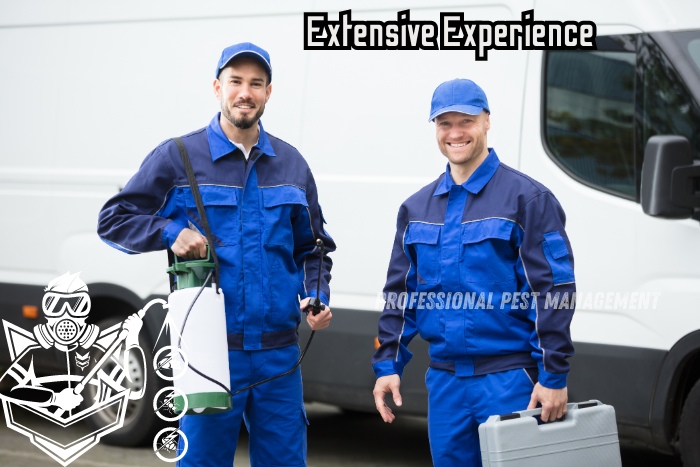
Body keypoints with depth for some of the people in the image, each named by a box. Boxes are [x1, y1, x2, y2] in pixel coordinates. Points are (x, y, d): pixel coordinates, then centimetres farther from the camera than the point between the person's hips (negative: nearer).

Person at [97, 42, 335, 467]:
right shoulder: (178, 157, 0)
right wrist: (170, 232, -15)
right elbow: (113, 220, 2)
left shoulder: (291, 164, 12)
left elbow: (313, 247, 20)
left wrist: (318, 297, 1)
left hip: (278, 352, 3)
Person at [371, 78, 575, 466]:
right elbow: (399, 294, 17)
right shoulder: (416, 208, 13)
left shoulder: (527, 198, -5)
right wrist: (387, 365, 8)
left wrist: (554, 377, -14)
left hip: (509, 381, -5)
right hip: (444, 382, 6)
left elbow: (553, 292, -9)